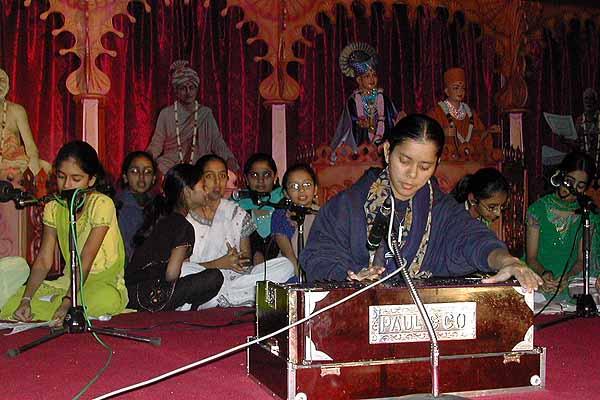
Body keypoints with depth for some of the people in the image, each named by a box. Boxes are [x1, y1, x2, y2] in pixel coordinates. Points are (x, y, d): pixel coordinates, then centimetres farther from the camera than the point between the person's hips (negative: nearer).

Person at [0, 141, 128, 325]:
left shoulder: (101, 204, -16)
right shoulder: (54, 207, 2)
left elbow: (86, 260, -24)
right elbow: (43, 261, -4)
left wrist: (67, 302, -33)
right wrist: (26, 300, -19)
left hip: (105, 283, -4)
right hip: (68, 281, 4)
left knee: (106, 299, -38)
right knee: (15, 301, -17)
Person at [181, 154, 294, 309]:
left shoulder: (237, 214, 13)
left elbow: (247, 262, 11)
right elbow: (180, 264, -6)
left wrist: (238, 260, -14)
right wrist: (220, 263, -17)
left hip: (234, 276, 4)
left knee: (285, 265, -16)